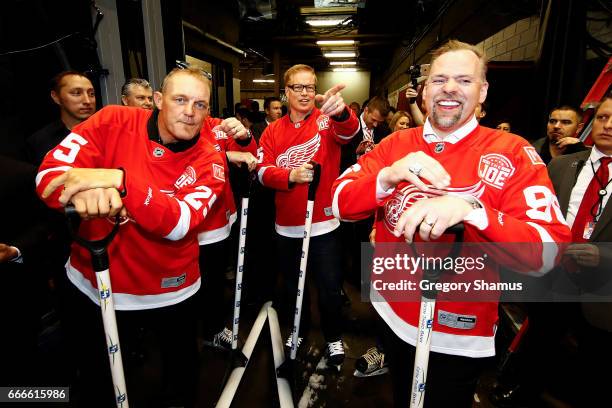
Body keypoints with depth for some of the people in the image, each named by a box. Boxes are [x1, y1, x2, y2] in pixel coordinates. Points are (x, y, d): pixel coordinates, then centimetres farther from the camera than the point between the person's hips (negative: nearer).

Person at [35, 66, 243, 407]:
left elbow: (179, 224, -27)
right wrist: (85, 192, -38)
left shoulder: (209, 161, -13)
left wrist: (120, 180, -39)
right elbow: (49, 174, -16)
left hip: (168, 290, 0)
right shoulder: (115, 122, -11)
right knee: (97, 379, 24)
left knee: (181, 371, 23)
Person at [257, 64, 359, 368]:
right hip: (286, 224, 4)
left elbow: (348, 131, -27)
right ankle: (299, 329, 44)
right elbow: (263, 171, -4)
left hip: (323, 222, -3)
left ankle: (334, 338, 32)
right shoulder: (273, 131, 5)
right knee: (293, 283, 20)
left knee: (329, 286, 7)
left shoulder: (326, 120, -5)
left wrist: (340, 112, -50)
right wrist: (291, 175, -24)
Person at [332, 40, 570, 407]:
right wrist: (389, 176, -30)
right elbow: (341, 203, -11)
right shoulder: (396, 143, -3)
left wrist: (471, 209, -37)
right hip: (391, 312, 3)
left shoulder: (513, 152, -11)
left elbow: (549, 249, -20)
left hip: (458, 335, -2)